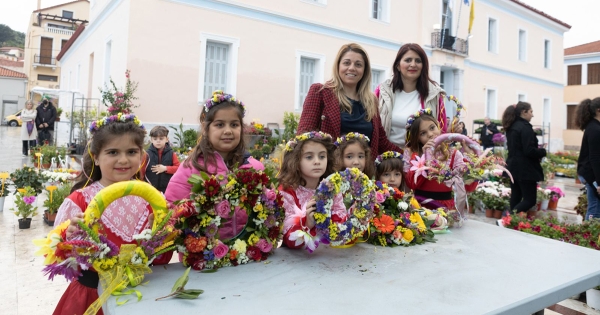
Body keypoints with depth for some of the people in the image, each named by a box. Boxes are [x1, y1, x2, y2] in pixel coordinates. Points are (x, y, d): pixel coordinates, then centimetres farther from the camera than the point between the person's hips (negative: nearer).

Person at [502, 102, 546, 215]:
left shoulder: (511, 127, 12)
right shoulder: (525, 127, -15)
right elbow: (529, 150, -21)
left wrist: (537, 151, 13)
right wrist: (543, 152, -3)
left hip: (513, 167, 9)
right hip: (525, 169, -9)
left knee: (516, 198, 11)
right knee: (530, 200, -3)